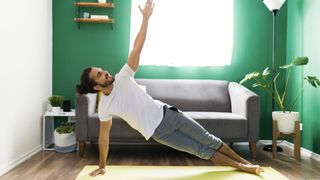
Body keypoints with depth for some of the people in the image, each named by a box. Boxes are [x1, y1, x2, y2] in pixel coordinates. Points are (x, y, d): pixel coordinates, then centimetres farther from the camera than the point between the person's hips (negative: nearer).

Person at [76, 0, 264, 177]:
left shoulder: (122, 78, -7)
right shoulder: (105, 107, -9)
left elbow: (137, 49, -14)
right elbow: (104, 136, 1)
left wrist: (146, 18, -20)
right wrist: (102, 166, 7)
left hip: (166, 113, 2)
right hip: (158, 131, -2)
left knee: (208, 140, 9)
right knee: (200, 150, 4)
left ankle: (243, 161, 27)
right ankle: (239, 166, 21)